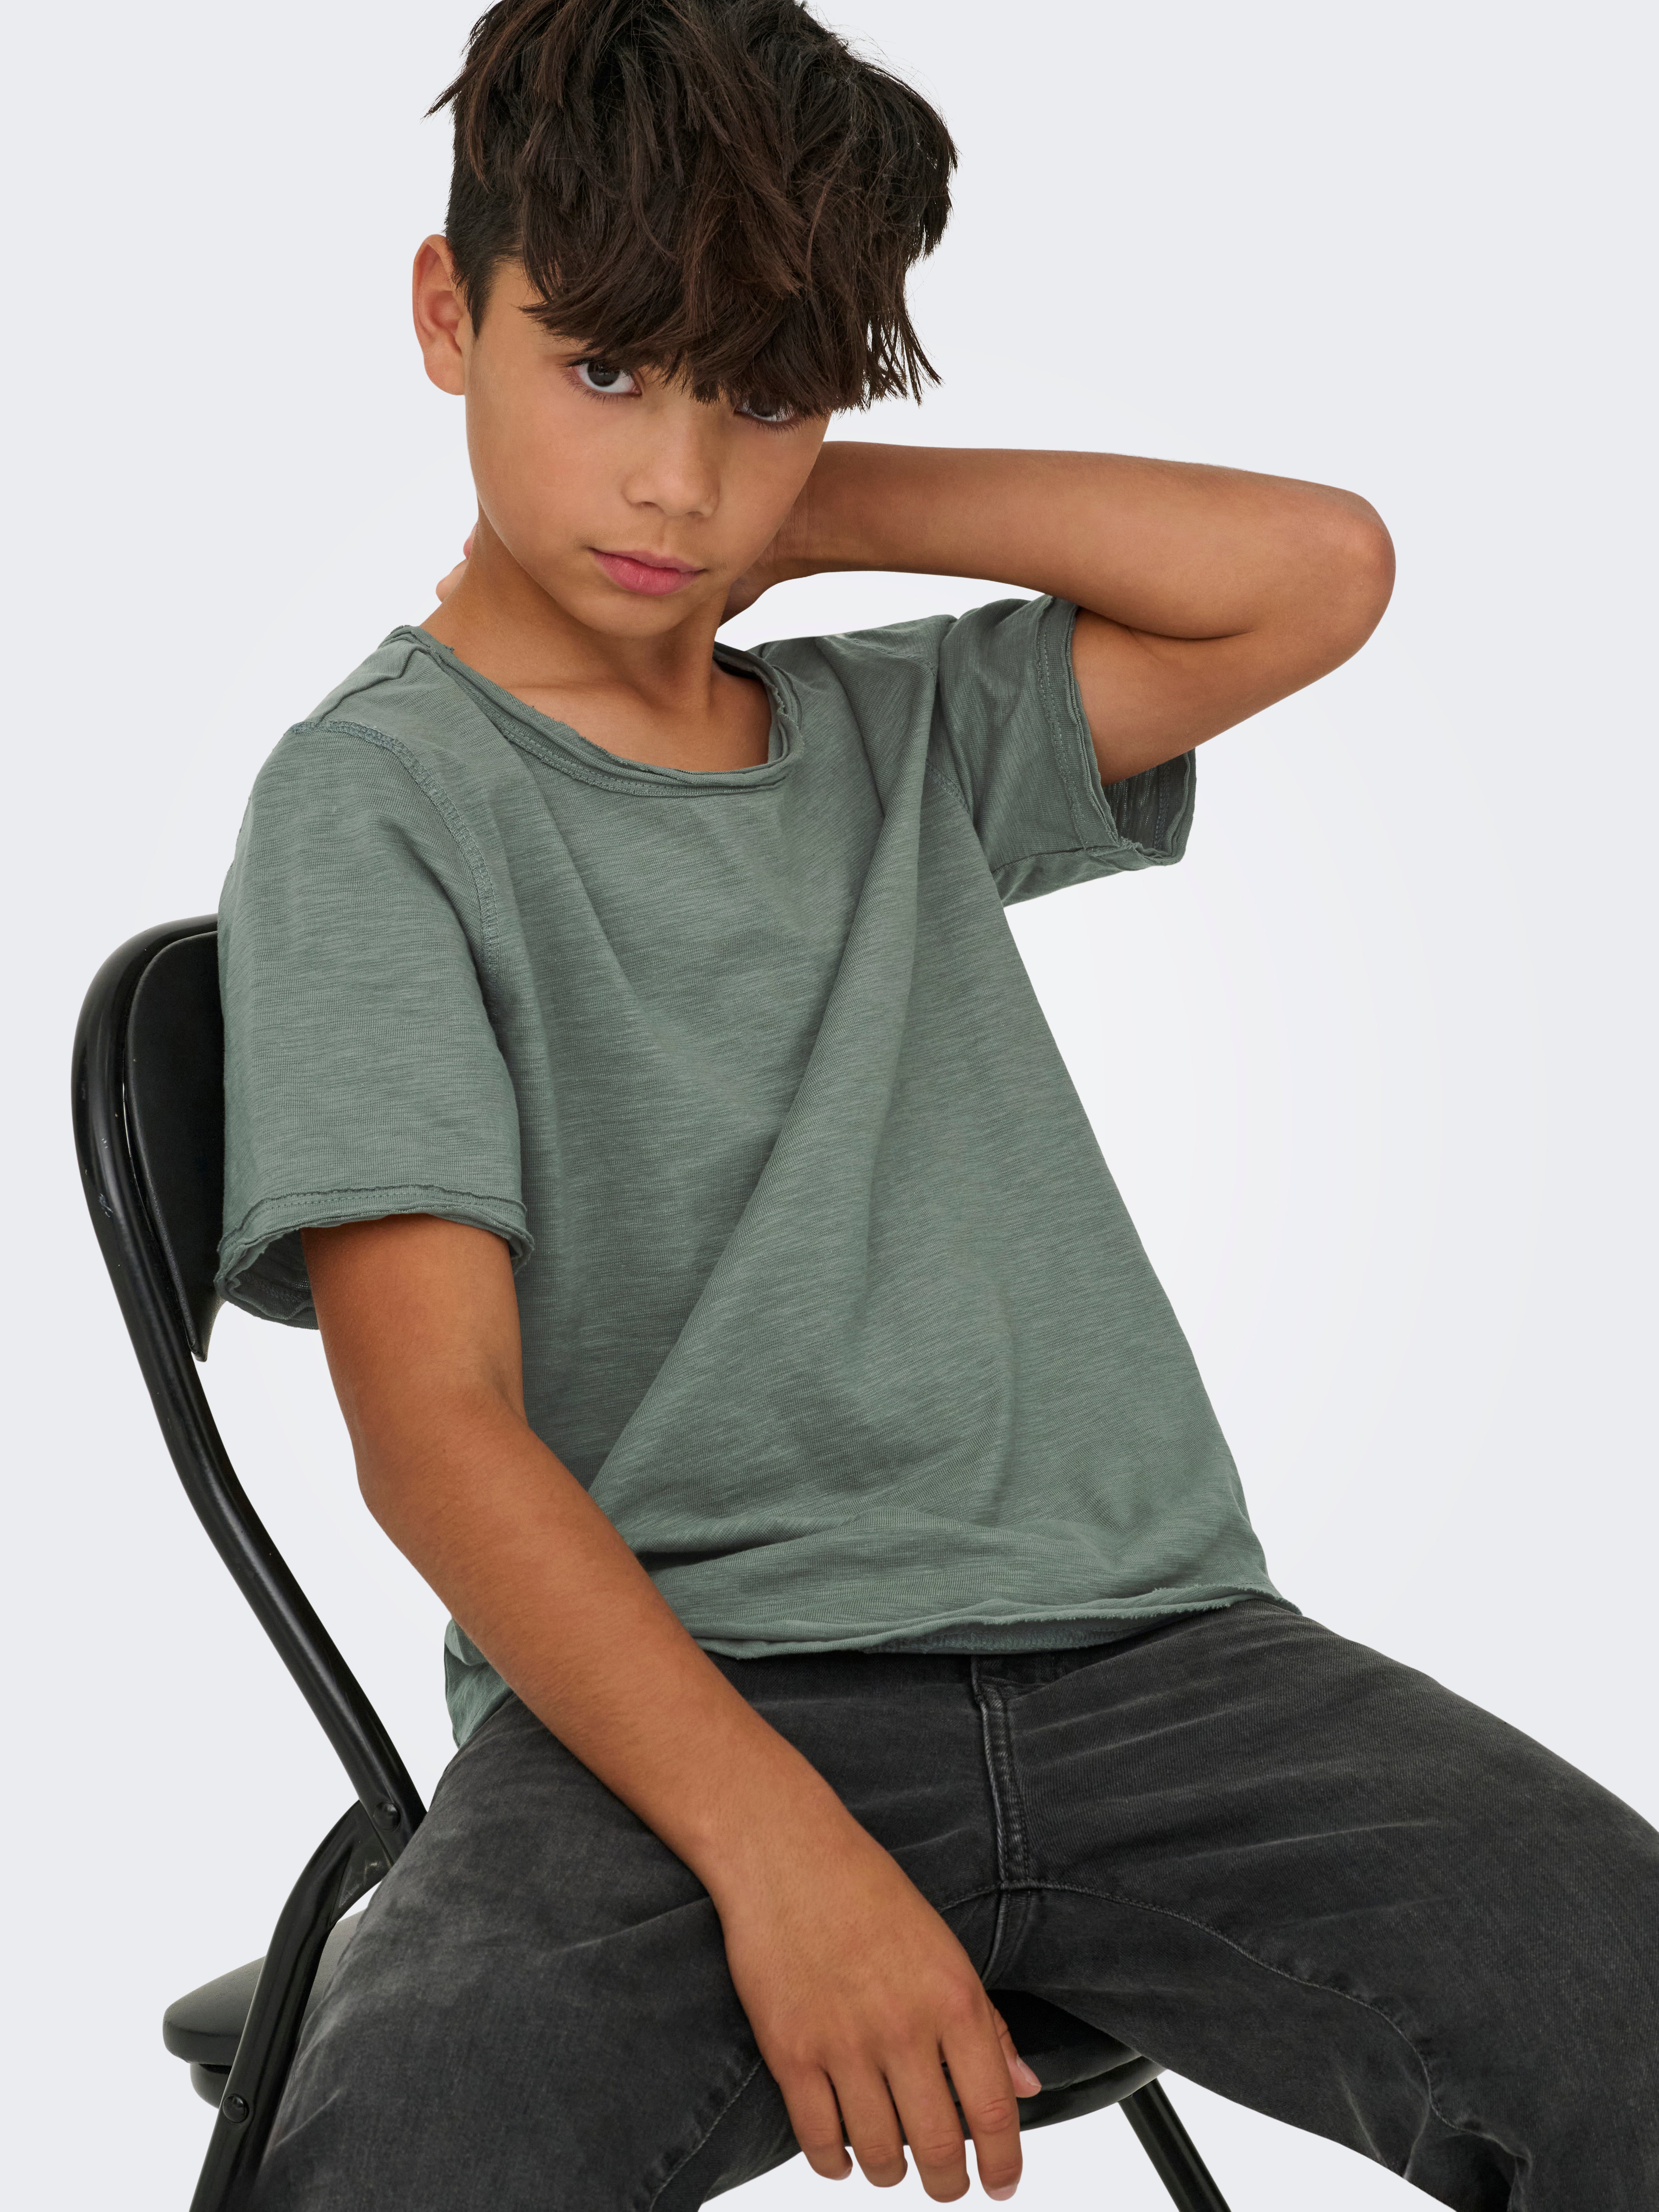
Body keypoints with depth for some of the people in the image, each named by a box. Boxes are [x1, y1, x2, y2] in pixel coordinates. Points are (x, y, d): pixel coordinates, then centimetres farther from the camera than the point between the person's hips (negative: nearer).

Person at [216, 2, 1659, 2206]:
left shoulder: (904, 743, 19)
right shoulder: (373, 806, 2)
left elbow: (1321, 571, 9)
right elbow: (434, 1422, -9)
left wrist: (818, 509, 9)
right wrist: (777, 1845, -21)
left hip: (1142, 1635, 4)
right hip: (665, 1691, -4)